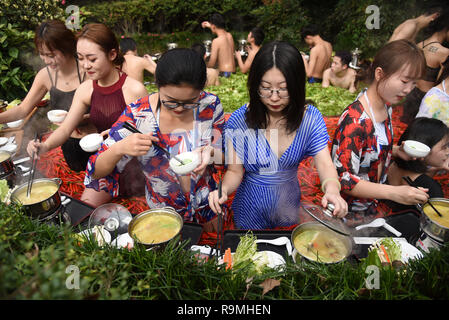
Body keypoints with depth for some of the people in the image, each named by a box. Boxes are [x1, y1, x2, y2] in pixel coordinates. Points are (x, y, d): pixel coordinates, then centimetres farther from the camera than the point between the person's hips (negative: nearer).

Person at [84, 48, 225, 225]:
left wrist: (210, 152, -23)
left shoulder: (210, 105, -12)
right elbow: (97, 171, -11)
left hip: (207, 210, 1)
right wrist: (119, 148, -32)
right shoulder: (137, 114, -17)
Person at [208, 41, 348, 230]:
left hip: (290, 205, 2)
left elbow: (325, 164, -21)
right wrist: (224, 190, -35)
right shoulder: (239, 120, -20)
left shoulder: (310, 118, -14)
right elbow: (234, 171, -13)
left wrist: (332, 189, -42)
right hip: (252, 208, -1)